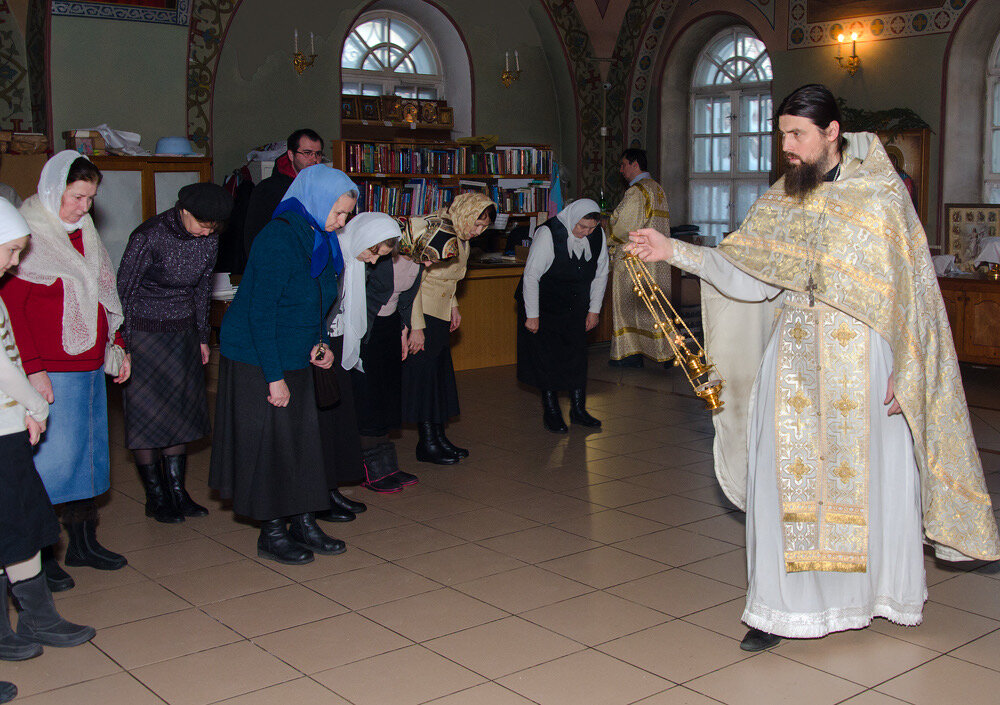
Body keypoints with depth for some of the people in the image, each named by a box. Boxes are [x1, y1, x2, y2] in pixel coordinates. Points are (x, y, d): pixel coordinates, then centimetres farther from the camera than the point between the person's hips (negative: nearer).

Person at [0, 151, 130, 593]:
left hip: (91, 365, 8)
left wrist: (116, 345, 18)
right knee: (51, 457, -5)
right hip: (51, 372, -8)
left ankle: (83, 542, 24)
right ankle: (38, 557, 5)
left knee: (89, 452, 12)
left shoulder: (83, 234, 15)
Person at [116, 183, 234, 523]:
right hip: (145, 331, -5)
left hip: (183, 333, 5)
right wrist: (122, 346, -11)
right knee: (148, 415, 0)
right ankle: (155, 498, 9)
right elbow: (124, 291, -13)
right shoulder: (149, 237, -20)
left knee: (181, 412, 7)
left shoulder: (209, 239, -3)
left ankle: (177, 491, 16)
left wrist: (202, 337, 14)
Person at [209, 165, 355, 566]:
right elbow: (260, 311, -23)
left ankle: (303, 523, 21)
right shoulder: (280, 238, -21)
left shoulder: (319, 240, 7)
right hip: (257, 362, -8)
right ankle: (272, 535, 11)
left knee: (303, 438, 10)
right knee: (270, 442, -1)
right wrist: (274, 377, -22)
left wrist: (322, 342, 1)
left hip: (294, 359, 9)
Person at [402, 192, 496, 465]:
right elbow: (413, 280, -22)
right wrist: (417, 327, -23)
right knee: (424, 372, -6)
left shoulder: (461, 237, 7)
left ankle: (439, 437, 15)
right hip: (419, 312, -9)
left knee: (440, 370, 9)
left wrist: (453, 306, 12)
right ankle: (427, 444, 0)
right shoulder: (432, 232, -20)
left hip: (440, 314, 9)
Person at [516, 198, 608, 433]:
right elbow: (531, 276, -19)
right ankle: (551, 412, 8)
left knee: (578, 355, 3)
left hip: (575, 308, 5)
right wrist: (532, 316, -17)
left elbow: (600, 274, 7)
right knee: (548, 358, -3)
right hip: (544, 306, -4)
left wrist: (594, 310, 7)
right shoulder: (548, 233, -22)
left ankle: (578, 409, 14)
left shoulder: (597, 235, -6)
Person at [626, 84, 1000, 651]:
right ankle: (782, 608, 8)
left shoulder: (882, 193, -4)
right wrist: (675, 252, -10)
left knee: (875, 474, 7)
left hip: (864, 356, -3)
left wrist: (906, 370, -10)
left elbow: (913, 289, -5)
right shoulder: (782, 200, 7)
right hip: (796, 355, 3)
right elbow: (747, 275, 0)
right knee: (783, 474, -1)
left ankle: (890, 590, 30)